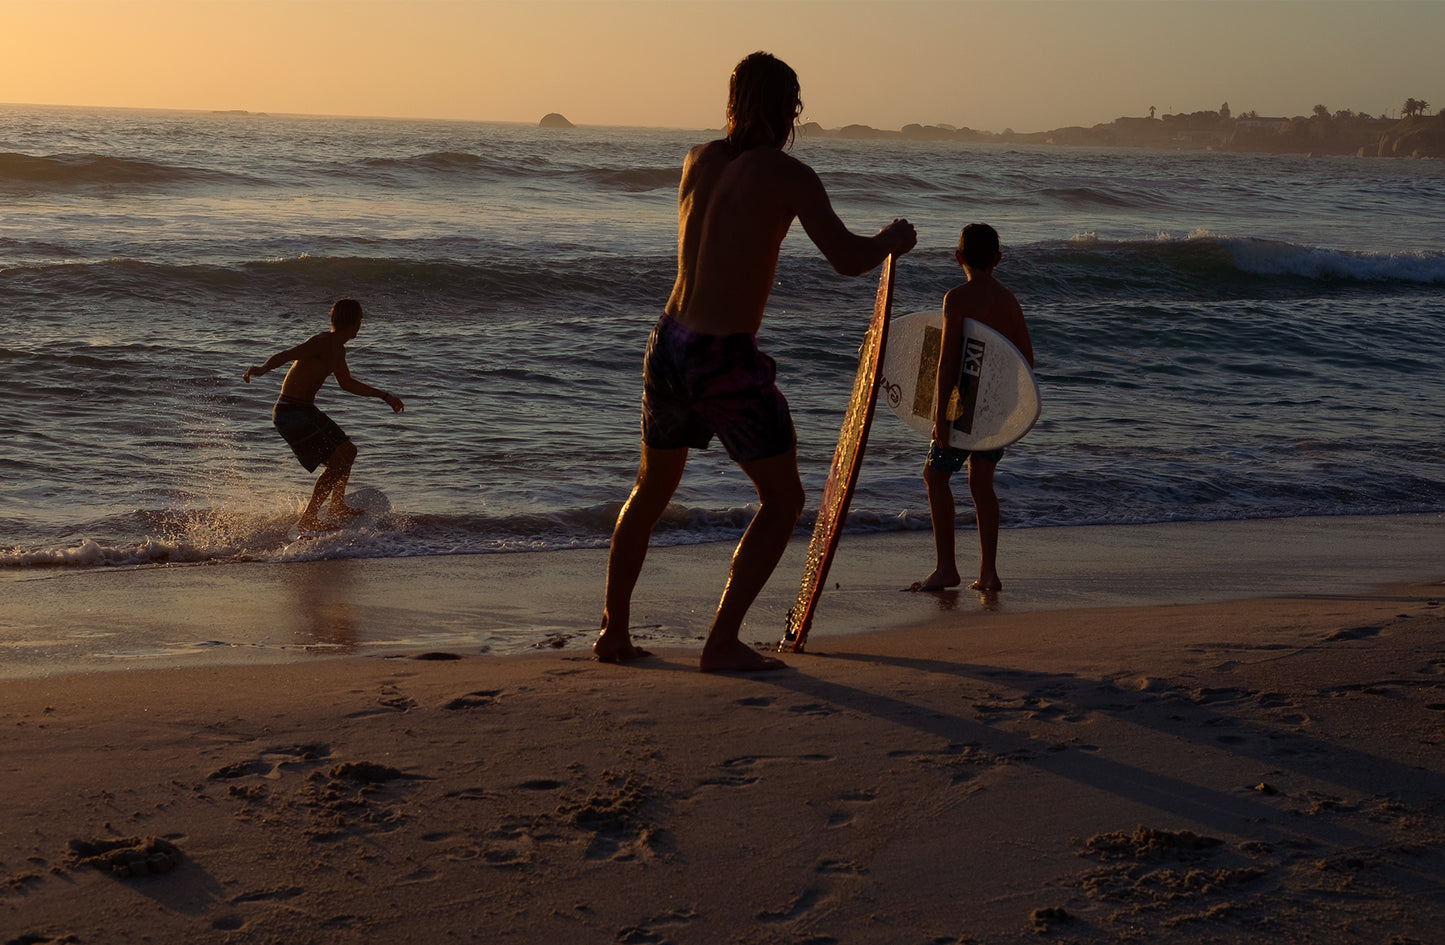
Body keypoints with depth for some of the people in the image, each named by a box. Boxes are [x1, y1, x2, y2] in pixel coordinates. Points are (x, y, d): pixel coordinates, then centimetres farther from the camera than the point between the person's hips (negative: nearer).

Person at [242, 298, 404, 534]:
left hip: (306, 410, 10)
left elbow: (347, 383, 27)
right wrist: (261, 369, -49)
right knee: (337, 462, -15)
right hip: (291, 414, -10)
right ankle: (308, 520, -10)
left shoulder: (338, 350, 12)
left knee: (348, 450, 22)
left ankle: (337, 506, 40)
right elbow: (283, 356, -30)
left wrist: (384, 396, 31)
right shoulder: (321, 343, -18)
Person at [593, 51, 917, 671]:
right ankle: (722, 642, 1)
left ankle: (613, 633, 29)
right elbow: (849, 260, -15)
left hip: (668, 347, 7)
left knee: (651, 491, 24)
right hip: (727, 362, -7)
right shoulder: (788, 174, -10)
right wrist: (892, 241, 5)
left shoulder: (699, 159, 8)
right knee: (783, 500, 8)